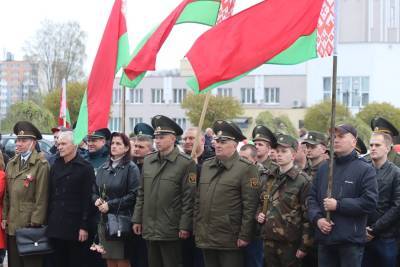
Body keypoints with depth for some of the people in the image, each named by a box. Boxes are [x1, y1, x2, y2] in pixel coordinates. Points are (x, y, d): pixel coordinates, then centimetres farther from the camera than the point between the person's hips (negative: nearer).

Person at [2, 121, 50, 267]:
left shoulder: (41, 165, -9)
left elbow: (41, 197, -12)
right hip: (12, 226, 7)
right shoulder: (11, 164, 14)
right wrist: (5, 217, 10)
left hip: (30, 227, -6)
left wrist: (35, 224, -13)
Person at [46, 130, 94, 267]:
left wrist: (84, 226, -13)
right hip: (56, 224, 5)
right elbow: (50, 195, 13)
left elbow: (87, 199, -8)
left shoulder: (85, 168, -4)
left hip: (75, 225, -5)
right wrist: (48, 222, 8)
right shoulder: (55, 167, 12)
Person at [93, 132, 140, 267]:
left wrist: (111, 205, -13)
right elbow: (94, 191, 18)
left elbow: (133, 195, -12)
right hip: (104, 220, 6)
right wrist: (97, 200, -4)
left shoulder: (131, 168, -5)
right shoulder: (103, 168, 14)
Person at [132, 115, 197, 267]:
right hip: (149, 230, 6)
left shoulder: (185, 164, -7)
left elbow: (189, 198, -9)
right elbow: (141, 193, 15)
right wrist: (137, 219, 10)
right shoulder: (148, 161, 10)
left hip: (171, 231, -5)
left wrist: (185, 226, -12)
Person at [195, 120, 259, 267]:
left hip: (230, 241, -6)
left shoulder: (246, 169, -8)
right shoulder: (206, 166, 12)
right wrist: (196, 229, 12)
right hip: (206, 238, 6)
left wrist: (244, 236, -13)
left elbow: (250, 206, -11)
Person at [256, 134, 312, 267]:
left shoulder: (302, 180, -9)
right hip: (269, 241, 6)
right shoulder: (271, 179, 13)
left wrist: (304, 246, -14)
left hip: (290, 244, -6)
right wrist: (259, 214, 6)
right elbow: (262, 203, 29)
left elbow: (307, 215, -11)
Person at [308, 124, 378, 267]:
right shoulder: (324, 168, 13)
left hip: (351, 240, -5)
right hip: (325, 239, 5)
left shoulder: (365, 170, -4)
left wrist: (338, 205, -16)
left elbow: (370, 202, -13)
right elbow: (312, 197, 13)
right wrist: (317, 218, -6)